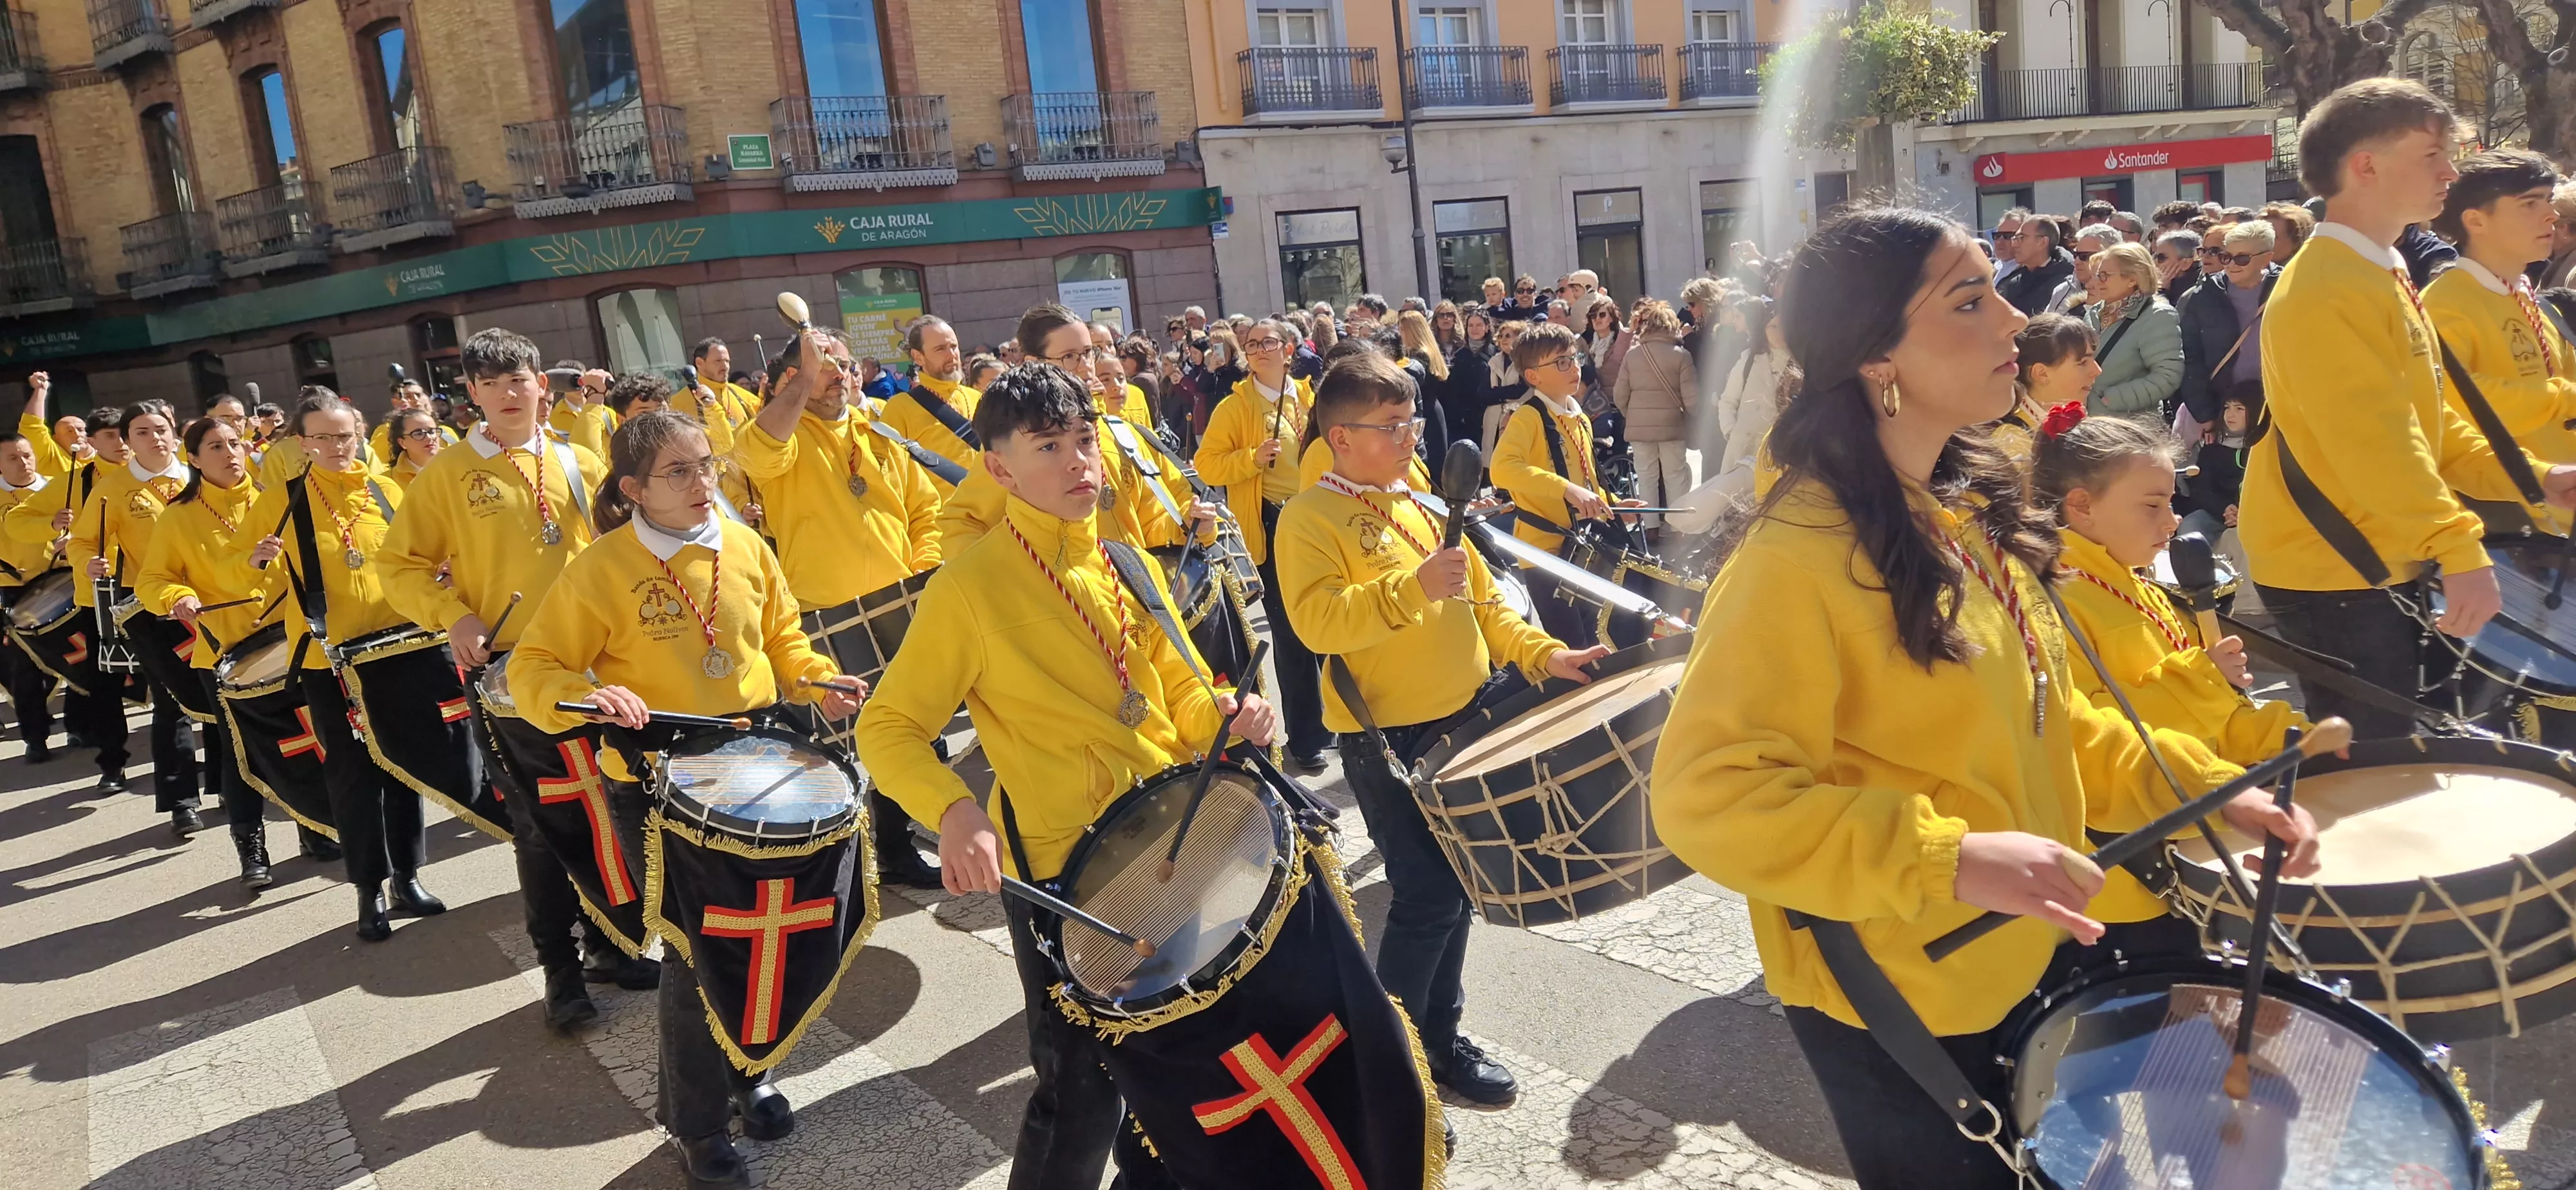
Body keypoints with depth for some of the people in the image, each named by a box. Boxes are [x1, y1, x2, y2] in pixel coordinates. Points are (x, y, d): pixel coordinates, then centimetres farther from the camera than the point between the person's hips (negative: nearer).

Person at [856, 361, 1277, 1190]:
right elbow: (887, 731, -11)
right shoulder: (970, 586, -14)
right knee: (1083, 1100, 3)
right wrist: (955, 813, -30)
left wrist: (1227, 716, -8)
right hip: (1061, 873, -6)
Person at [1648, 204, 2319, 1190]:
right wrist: (1948, 860, -36)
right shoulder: (1800, 555, -26)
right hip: (1896, 1002, -8)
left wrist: (2202, 786, 1)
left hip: (2031, 953, 8)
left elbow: (2038, 721, 13)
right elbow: (1706, 795, -30)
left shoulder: (1975, 505, 2)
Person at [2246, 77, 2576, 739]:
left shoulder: (2382, 277, 14)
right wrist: (2460, 551, -31)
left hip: (2377, 563, 10)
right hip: (2329, 574, -10)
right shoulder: (2324, 294, -20)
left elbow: (2423, 419, 18)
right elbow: (2373, 444, -28)